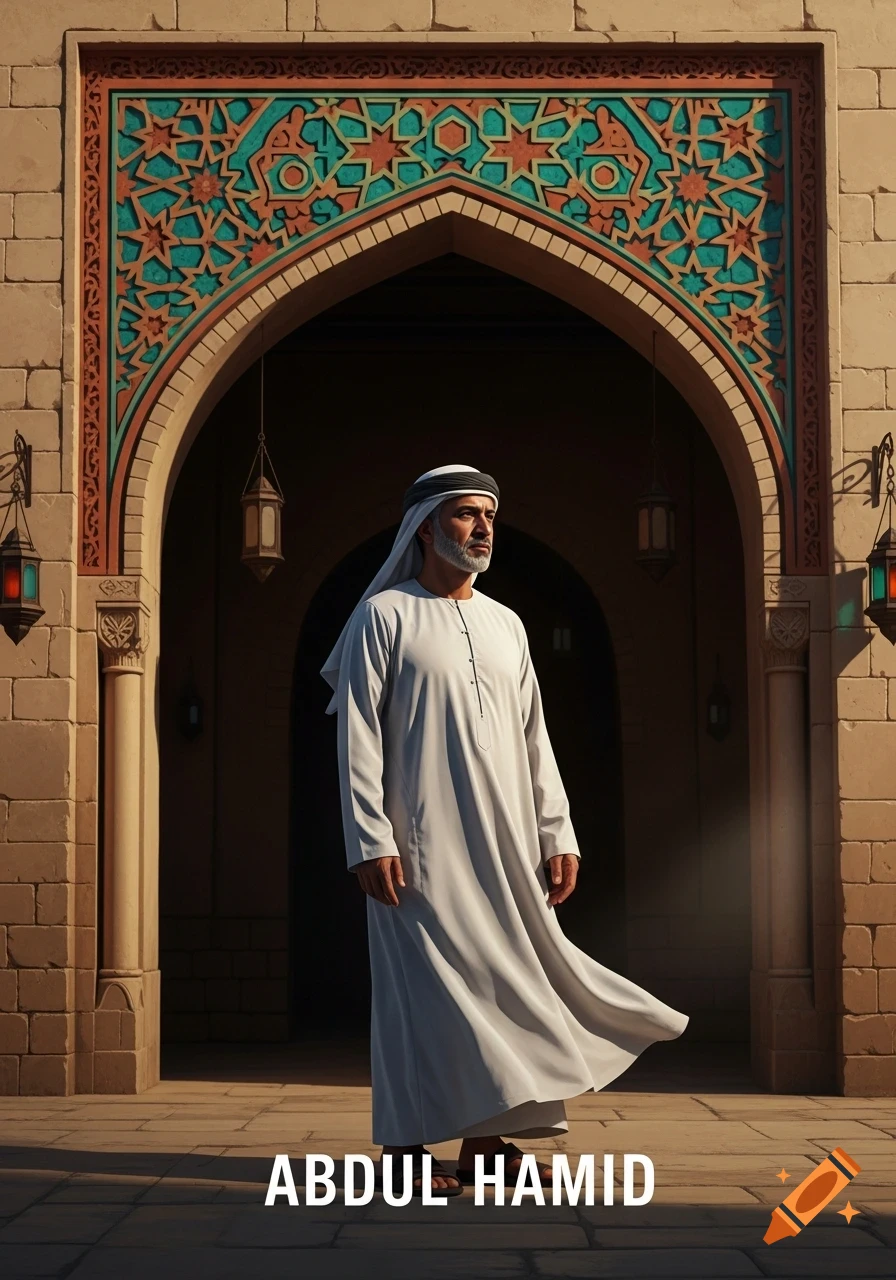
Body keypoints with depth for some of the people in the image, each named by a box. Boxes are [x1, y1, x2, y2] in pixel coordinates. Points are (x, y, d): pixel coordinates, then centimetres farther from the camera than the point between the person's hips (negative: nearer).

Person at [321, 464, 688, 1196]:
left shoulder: (505, 625, 16)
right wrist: (369, 839, -14)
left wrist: (558, 833, 9)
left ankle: (484, 1141, 13)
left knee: (501, 982, 5)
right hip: (420, 845, -6)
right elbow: (357, 736, -6)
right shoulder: (385, 614, -1)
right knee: (423, 985, -6)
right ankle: (407, 1147, 1)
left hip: (504, 843, 6)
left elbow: (533, 739, 16)